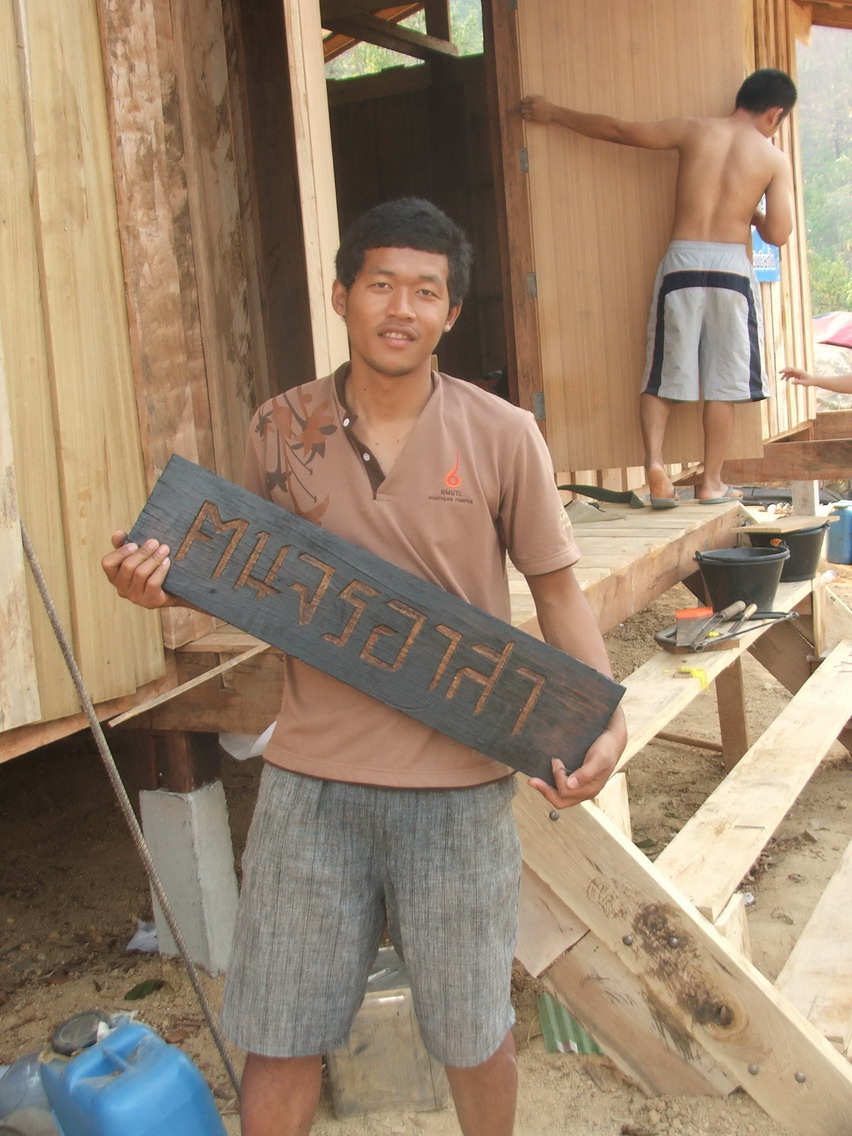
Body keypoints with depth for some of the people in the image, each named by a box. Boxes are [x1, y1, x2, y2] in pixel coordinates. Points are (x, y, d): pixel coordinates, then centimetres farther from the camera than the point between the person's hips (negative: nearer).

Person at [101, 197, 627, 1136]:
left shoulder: (500, 436, -5)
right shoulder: (281, 430, 0)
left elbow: (556, 588, 1)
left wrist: (606, 717, -13)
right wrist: (171, 586, -9)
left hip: (458, 786, -1)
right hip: (311, 778, 2)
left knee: (472, 1033, 16)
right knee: (277, 1041, 12)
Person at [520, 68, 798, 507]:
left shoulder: (693, 130, 6)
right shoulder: (775, 159, 4)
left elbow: (617, 130, 7)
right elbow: (778, 233, 1)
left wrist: (552, 112, 16)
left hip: (682, 262, 1)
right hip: (732, 266, -1)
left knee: (662, 376, 6)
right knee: (722, 381, 7)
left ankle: (655, 461, -13)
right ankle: (711, 481, 10)